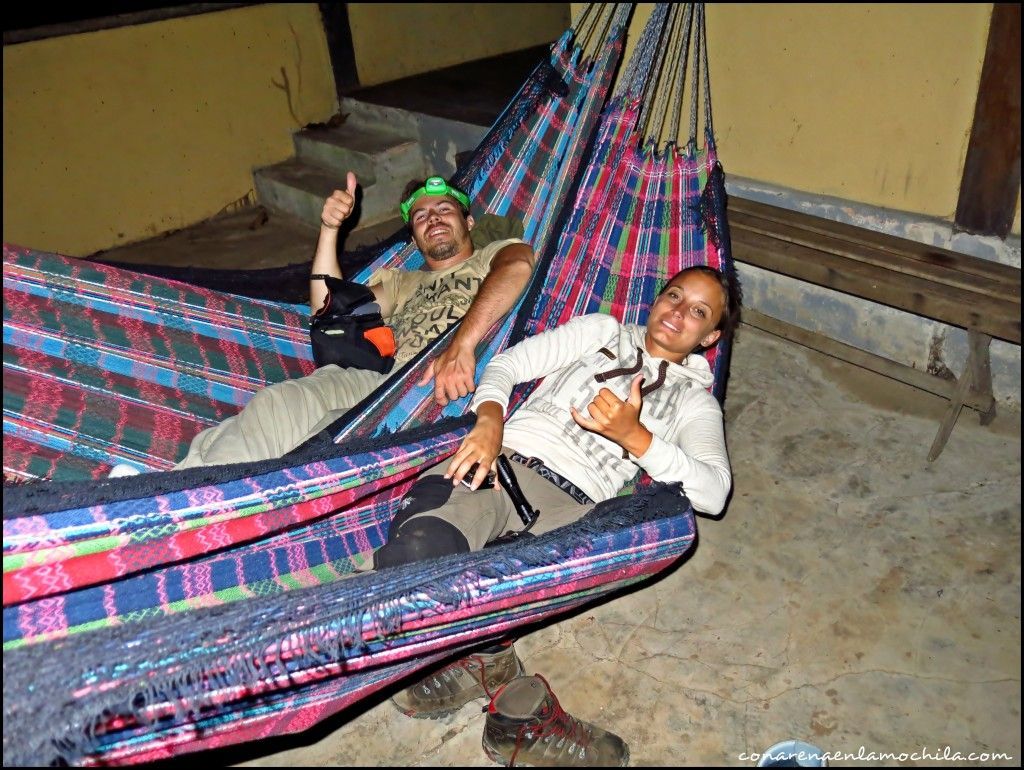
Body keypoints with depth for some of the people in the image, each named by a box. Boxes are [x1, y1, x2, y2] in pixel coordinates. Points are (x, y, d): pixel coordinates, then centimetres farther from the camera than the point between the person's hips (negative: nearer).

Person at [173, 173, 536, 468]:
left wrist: (461, 344, -26)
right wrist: (329, 228, 15)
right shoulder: (403, 282, 37)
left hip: (439, 390, -5)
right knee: (277, 401, -25)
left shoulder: (491, 257, 21)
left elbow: (518, 264, -8)